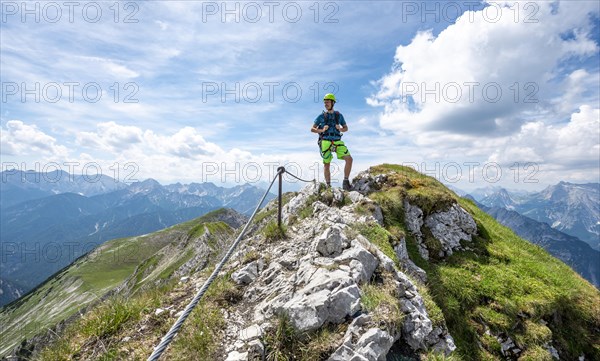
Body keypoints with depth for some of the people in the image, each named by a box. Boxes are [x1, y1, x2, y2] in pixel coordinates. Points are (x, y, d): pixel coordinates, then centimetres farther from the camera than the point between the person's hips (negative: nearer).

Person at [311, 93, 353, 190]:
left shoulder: (339, 115, 11)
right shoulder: (321, 116, 6)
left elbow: (346, 128, 18)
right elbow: (312, 129, 7)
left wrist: (340, 129, -5)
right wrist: (322, 130, -12)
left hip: (337, 142, 1)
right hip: (325, 142, -1)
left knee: (349, 159, -15)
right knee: (326, 164, 3)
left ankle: (345, 182, -6)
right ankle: (328, 186, 14)